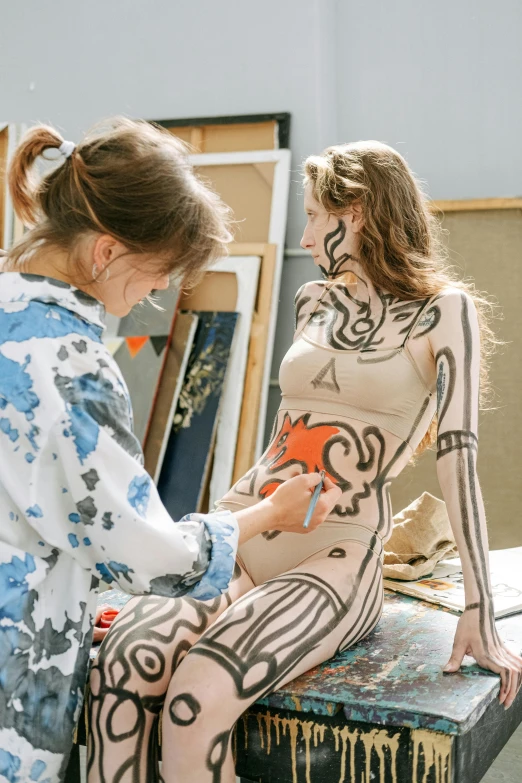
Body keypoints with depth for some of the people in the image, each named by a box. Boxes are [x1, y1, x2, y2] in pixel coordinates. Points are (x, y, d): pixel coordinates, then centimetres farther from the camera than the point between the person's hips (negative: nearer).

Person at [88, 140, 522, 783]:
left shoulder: (442, 312, 0)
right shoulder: (315, 303, 18)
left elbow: (457, 460, -5)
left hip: (335, 557, -5)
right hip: (240, 535, 5)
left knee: (198, 694, -32)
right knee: (122, 661, -25)